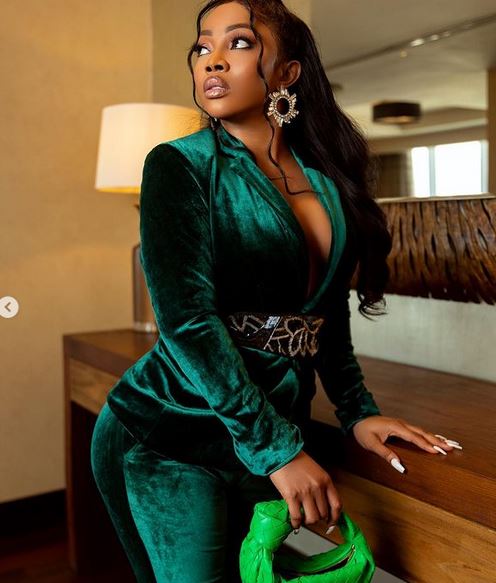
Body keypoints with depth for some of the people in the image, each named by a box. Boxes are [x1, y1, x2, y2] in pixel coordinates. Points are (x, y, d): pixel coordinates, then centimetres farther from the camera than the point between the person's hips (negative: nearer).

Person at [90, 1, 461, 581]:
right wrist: (277, 447, -20)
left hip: (273, 426, 5)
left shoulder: (326, 180, 7)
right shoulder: (180, 166, -8)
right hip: (170, 437, -4)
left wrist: (358, 409, 7)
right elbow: (187, 319, -18)